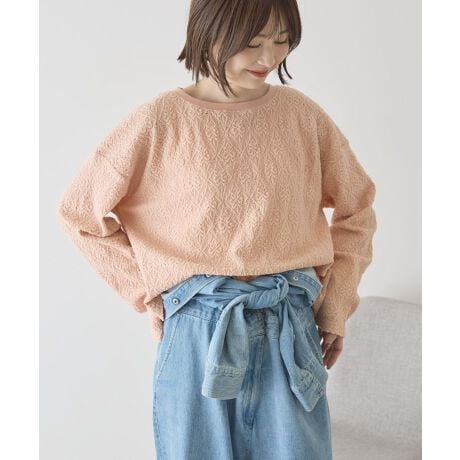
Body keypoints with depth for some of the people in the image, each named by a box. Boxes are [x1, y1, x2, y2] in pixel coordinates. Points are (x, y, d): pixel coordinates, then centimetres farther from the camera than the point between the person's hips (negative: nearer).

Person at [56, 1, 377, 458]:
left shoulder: (302, 114, 2)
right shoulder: (160, 120, -5)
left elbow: (355, 208, 15)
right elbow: (79, 211, 3)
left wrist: (337, 302, 7)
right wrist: (147, 292, 1)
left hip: (290, 329, 2)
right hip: (198, 326, -1)